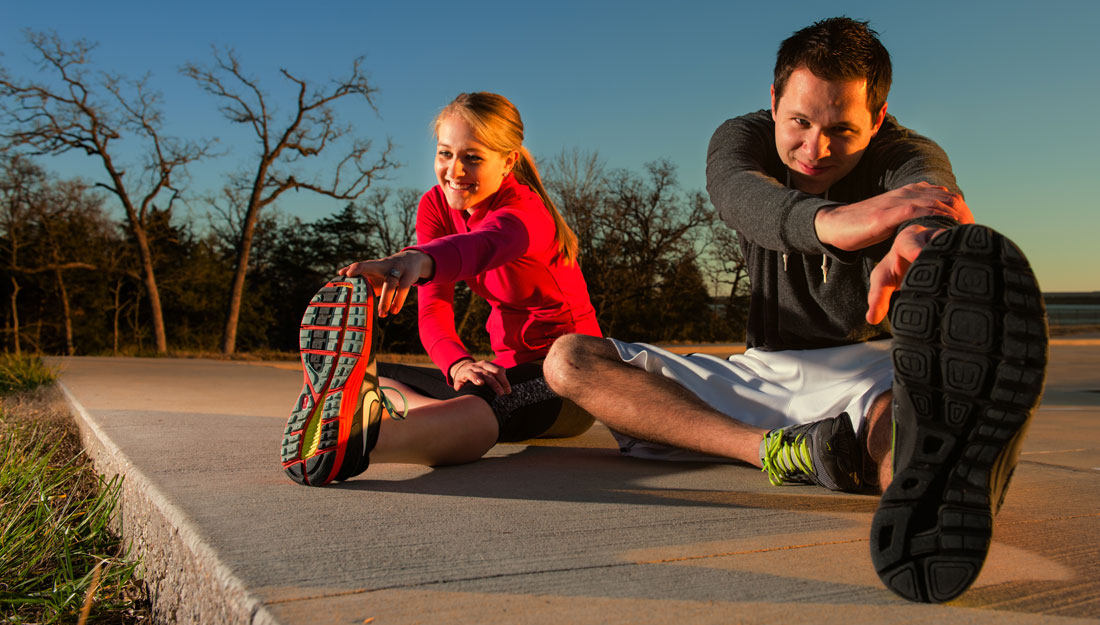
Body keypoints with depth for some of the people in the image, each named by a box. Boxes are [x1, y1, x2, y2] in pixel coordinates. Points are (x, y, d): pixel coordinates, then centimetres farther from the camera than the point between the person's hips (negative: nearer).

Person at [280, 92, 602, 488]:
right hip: (511, 369, 8)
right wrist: (458, 364, -32)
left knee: (481, 406, -42)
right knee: (371, 381, -3)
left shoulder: (525, 210, -18)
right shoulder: (436, 206, 1)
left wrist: (418, 260, -67)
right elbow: (433, 308, -10)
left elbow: (486, 243, -45)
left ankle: (352, 445, -69)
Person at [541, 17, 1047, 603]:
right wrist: (830, 221, -54)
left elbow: (933, 207, -34)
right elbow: (741, 196, -29)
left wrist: (919, 238, -62)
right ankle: (783, 448, -36)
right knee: (569, 360, -16)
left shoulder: (909, 158, -7)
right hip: (761, 374, 3)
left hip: (871, 372, -2)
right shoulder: (742, 139, -2)